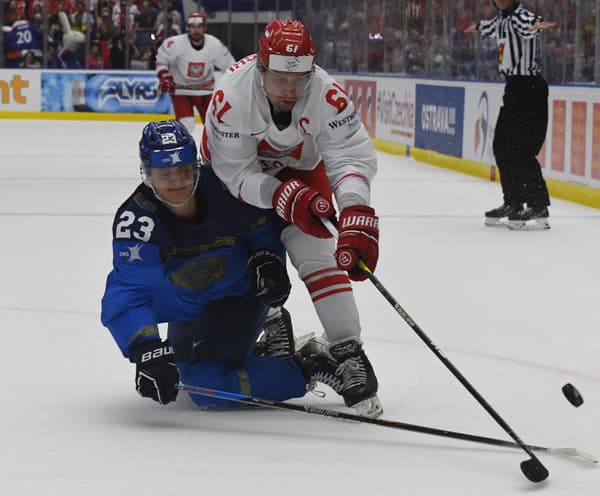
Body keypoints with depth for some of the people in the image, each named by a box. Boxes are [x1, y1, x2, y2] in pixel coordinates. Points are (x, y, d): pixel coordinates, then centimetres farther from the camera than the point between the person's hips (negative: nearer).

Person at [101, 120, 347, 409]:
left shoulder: (224, 188, -24)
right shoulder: (136, 221, -28)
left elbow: (263, 223, 0)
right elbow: (127, 294, -36)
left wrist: (268, 258, -18)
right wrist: (147, 350, -50)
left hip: (240, 295, -3)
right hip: (186, 309, 3)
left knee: (211, 389, -19)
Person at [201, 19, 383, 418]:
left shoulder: (327, 95, -33)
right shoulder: (231, 96, -36)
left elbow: (353, 155, -35)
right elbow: (237, 173, -30)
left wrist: (357, 215, -52)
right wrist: (283, 196, -45)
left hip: (302, 170, 0)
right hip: (237, 169, 0)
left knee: (315, 252, -14)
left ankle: (348, 354, -13)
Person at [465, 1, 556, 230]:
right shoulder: (502, 19, 16)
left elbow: (527, 23, -38)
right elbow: (491, 27, 41)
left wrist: (536, 25, -62)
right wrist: (477, 26, 63)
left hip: (529, 87, -10)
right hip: (514, 87, 10)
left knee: (520, 150, -15)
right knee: (502, 147, 13)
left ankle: (539, 209, -14)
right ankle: (513, 204, 22)